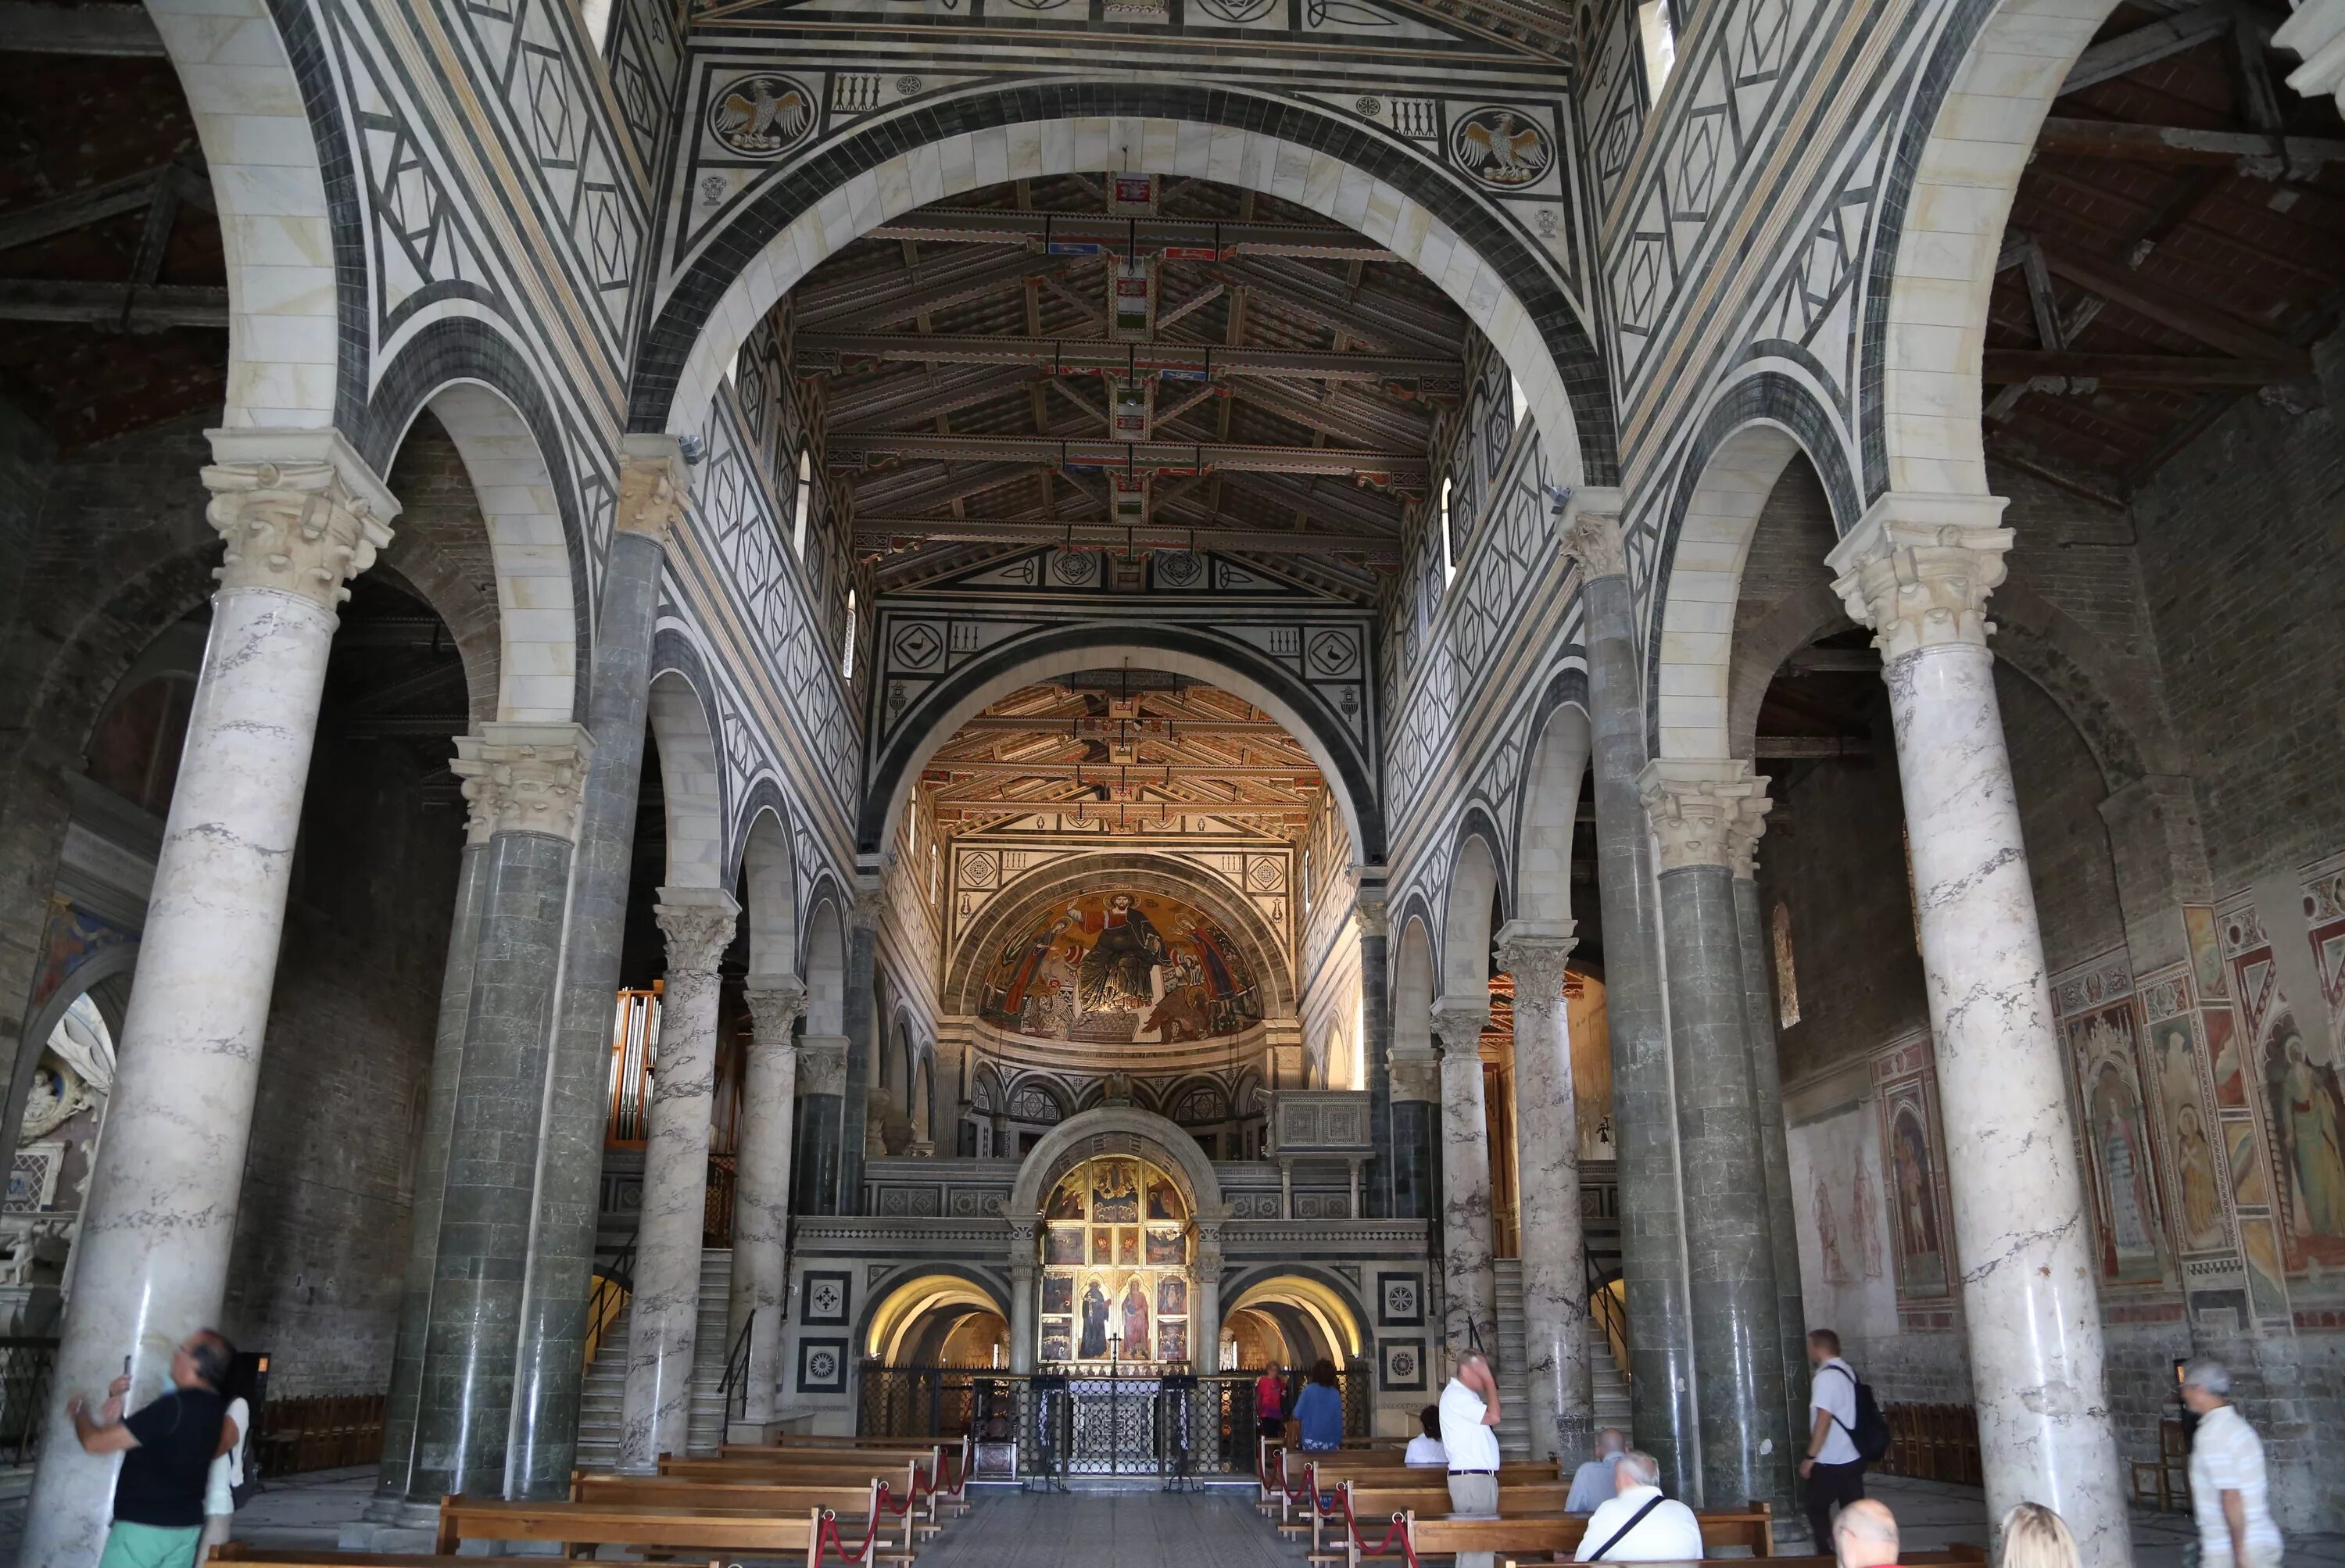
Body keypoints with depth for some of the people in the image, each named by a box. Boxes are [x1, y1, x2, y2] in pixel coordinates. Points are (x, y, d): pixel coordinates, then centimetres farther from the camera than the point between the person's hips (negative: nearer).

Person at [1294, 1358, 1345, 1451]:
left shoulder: (1309, 1390, -7)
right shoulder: (1336, 1394, 2)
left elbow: (1298, 1414, -6)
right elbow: (1338, 1420, 5)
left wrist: (1298, 1422, 16)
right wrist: (1338, 1442, 13)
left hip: (1311, 1441, -2)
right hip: (1330, 1443, 2)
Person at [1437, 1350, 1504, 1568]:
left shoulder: (1466, 1395, 19)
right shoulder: (1455, 1395, -12)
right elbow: (1493, 1417, -18)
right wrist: (1489, 1381, -13)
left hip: (1480, 1477, 10)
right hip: (1471, 1478, -10)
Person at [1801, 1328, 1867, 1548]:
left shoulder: (1825, 1376, -17)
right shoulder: (1849, 1371, 10)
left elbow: (1824, 1420, -21)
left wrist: (1810, 1457, -16)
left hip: (1830, 1461, -8)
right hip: (1853, 1457, 8)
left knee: (1817, 1510, 6)